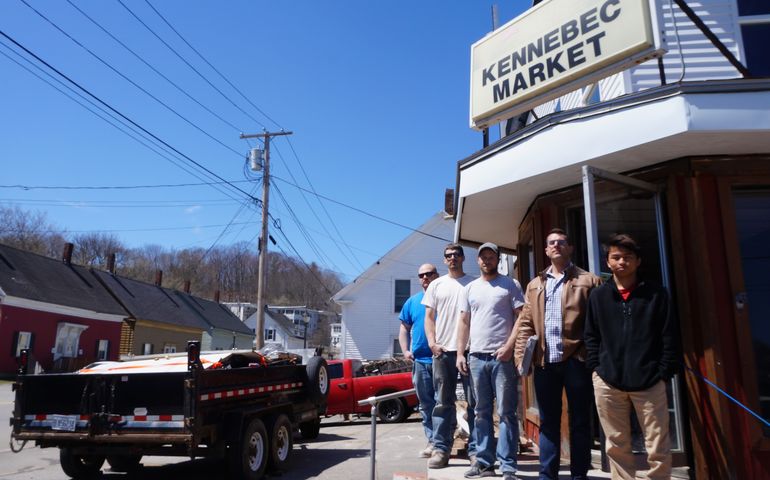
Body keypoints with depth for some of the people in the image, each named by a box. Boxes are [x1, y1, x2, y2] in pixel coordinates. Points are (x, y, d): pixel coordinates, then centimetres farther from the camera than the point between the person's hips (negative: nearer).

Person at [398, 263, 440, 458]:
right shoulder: (413, 301, 12)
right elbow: (404, 327, 17)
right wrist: (405, 350, 4)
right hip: (420, 360, 4)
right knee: (425, 404, 10)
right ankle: (432, 441, 20)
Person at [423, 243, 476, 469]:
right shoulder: (436, 285, 13)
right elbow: (429, 317, 12)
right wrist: (432, 343, -2)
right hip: (443, 350, 2)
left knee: (475, 401, 3)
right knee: (443, 402, 5)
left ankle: (475, 449, 12)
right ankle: (440, 449, 10)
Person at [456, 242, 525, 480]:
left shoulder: (510, 285, 2)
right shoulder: (470, 288, 15)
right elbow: (464, 322, 14)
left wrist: (509, 346, -15)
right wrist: (460, 354, 7)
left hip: (502, 357, -4)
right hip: (476, 357, 5)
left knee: (506, 413, -1)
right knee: (482, 413, 10)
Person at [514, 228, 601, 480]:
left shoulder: (589, 281, 3)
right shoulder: (535, 285, 15)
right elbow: (526, 323, 11)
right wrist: (521, 354, 1)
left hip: (576, 359, -3)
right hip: (545, 361, 3)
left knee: (580, 421, 7)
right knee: (548, 422, 10)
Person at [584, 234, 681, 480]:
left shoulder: (656, 294, 4)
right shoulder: (598, 296, 8)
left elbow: (670, 337, 2)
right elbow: (591, 337, 9)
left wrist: (664, 373, -4)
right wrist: (596, 368, 0)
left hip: (649, 382, -1)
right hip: (607, 382, 2)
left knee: (658, 449, 5)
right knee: (616, 447, 10)